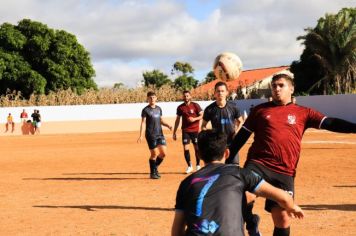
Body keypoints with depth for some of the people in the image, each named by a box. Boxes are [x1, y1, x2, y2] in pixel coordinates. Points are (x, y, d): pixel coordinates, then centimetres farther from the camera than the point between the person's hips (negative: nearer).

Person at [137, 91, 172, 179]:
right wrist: (141, 136, -15)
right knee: (154, 154, -4)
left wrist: (167, 125, 1)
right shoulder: (146, 110, -5)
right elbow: (143, 123, -7)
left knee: (163, 153, 2)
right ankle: (152, 173, 11)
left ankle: (155, 168, 24)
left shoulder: (159, 108, 12)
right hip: (151, 135, -5)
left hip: (160, 134, 5)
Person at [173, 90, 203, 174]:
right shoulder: (180, 107, 3)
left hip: (195, 130, -2)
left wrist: (194, 119, -21)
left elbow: (202, 115, -3)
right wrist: (174, 132, 9)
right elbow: (177, 120, 10)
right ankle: (189, 166, 11)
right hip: (185, 130, 2)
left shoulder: (195, 105, -4)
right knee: (185, 148, -4)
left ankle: (198, 165, 21)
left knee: (197, 148, 4)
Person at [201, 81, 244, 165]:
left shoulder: (233, 107, -2)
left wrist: (237, 131, -6)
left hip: (231, 143, 1)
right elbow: (203, 125, 9)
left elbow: (241, 121, 11)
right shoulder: (209, 109, -4)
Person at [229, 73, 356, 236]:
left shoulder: (303, 113, 10)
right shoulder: (260, 110, 12)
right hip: (258, 164, -1)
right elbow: (242, 136, 15)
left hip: (284, 172, 1)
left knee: (283, 219, 1)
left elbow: (330, 123, 1)